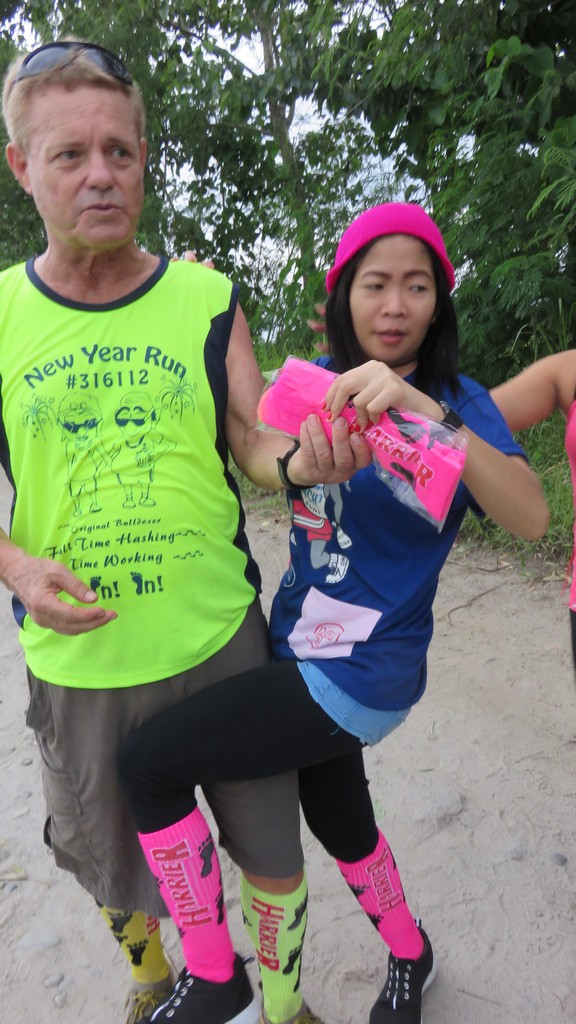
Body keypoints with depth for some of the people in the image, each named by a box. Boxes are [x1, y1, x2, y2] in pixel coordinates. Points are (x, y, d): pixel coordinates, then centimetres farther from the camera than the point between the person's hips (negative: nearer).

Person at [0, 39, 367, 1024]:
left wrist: (302, 458, -26)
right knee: (115, 866, 22)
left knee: (273, 849, 14)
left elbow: (252, 441, -4)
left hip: (222, 640, 0)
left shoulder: (207, 298, -2)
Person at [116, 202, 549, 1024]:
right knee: (338, 822, 25)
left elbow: (531, 518, -30)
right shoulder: (319, 384, 2)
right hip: (300, 649, 7)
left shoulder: (456, 400, -14)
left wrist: (429, 415, -42)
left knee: (148, 762, -9)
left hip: (359, 676, -6)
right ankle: (410, 957, 55)